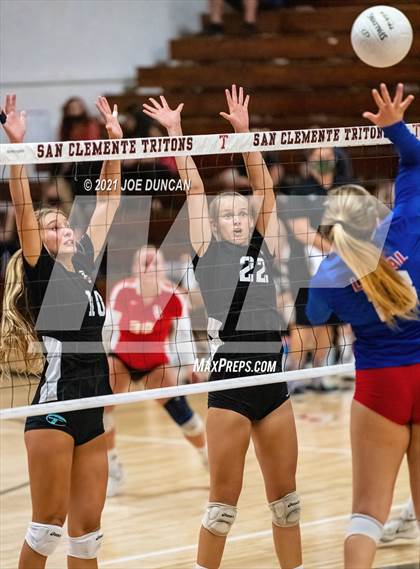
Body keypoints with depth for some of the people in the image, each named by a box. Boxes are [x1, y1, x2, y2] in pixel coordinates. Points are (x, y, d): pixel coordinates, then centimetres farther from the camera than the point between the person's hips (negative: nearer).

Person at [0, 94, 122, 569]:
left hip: (93, 412, 6)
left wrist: (114, 141, 15)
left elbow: (107, 202, 19)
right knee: (49, 522, -4)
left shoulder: (84, 267, 14)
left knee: (88, 528, 6)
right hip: (55, 405, -6)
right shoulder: (41, 273, -1)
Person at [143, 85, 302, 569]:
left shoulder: (265, 248, 12)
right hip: (229, 381, -4)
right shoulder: (208, 253, 3)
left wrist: (244, 131, 7)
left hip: (273, 380, 4)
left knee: (284, 493, 10)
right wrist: (175, 132, 1)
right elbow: (193, 188, 1)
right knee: (224, 497, 0)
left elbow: (263, 188, 10)